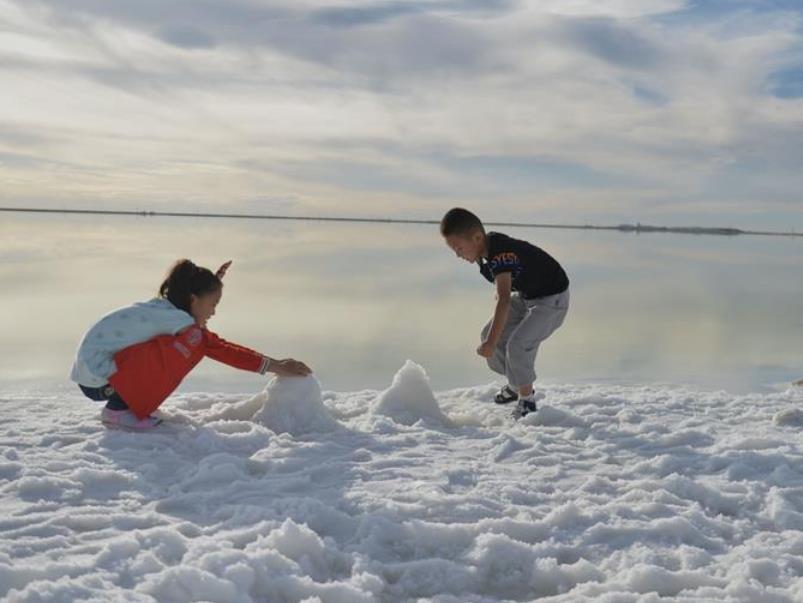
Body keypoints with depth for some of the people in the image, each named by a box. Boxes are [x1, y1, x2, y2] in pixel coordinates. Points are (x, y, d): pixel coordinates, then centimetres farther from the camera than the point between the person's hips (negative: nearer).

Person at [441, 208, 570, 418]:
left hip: (552, 300, -9)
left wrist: (491, 343, -47)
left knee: (518, 344, -22)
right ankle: (517, 384, 24)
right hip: (525, 296, 9)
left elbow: (504, 299, -44)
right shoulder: (488, 248, -7)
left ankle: (527, 400, -3)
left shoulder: (500, 254, -34)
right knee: (489, 334, 5)